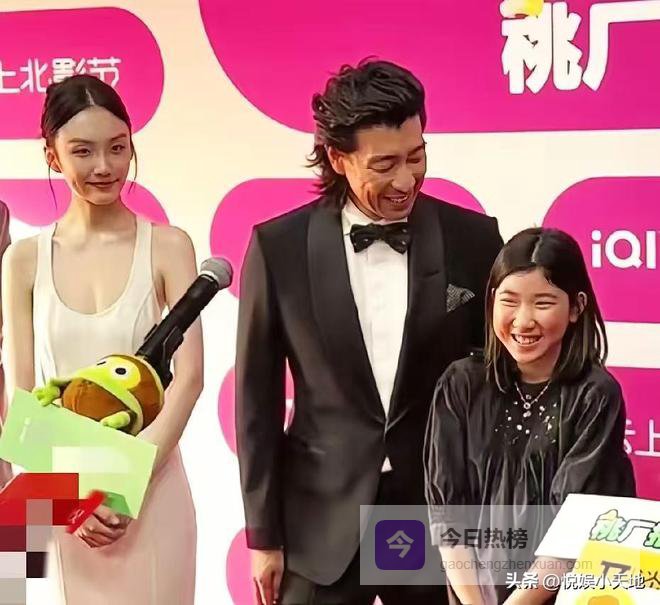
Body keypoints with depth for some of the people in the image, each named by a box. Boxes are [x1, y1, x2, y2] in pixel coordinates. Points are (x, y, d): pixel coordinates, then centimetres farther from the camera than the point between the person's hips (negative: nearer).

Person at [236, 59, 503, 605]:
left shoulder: (473, 239, -3)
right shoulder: (280, 247, -5)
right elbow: (258, 397, 0)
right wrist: (262, 533, 1)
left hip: (444, 517, 1)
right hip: (323, 526, 0)